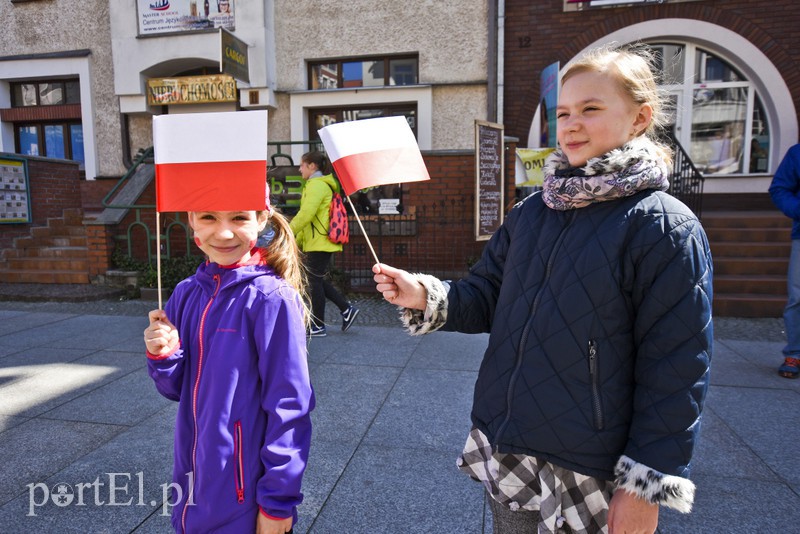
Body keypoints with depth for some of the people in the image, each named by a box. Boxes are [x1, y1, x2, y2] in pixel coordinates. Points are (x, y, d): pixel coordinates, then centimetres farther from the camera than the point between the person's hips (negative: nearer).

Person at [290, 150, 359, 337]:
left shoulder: (317, 185, -12)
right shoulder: (321, 184, 19)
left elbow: (306, 214, -22)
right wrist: (298, 241, 21)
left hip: (320, 242, -10)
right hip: (317, 242, 10)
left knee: (315, 282, -1)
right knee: (317, 280, 14)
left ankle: (318, 326, 9)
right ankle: (347, 309, 17)